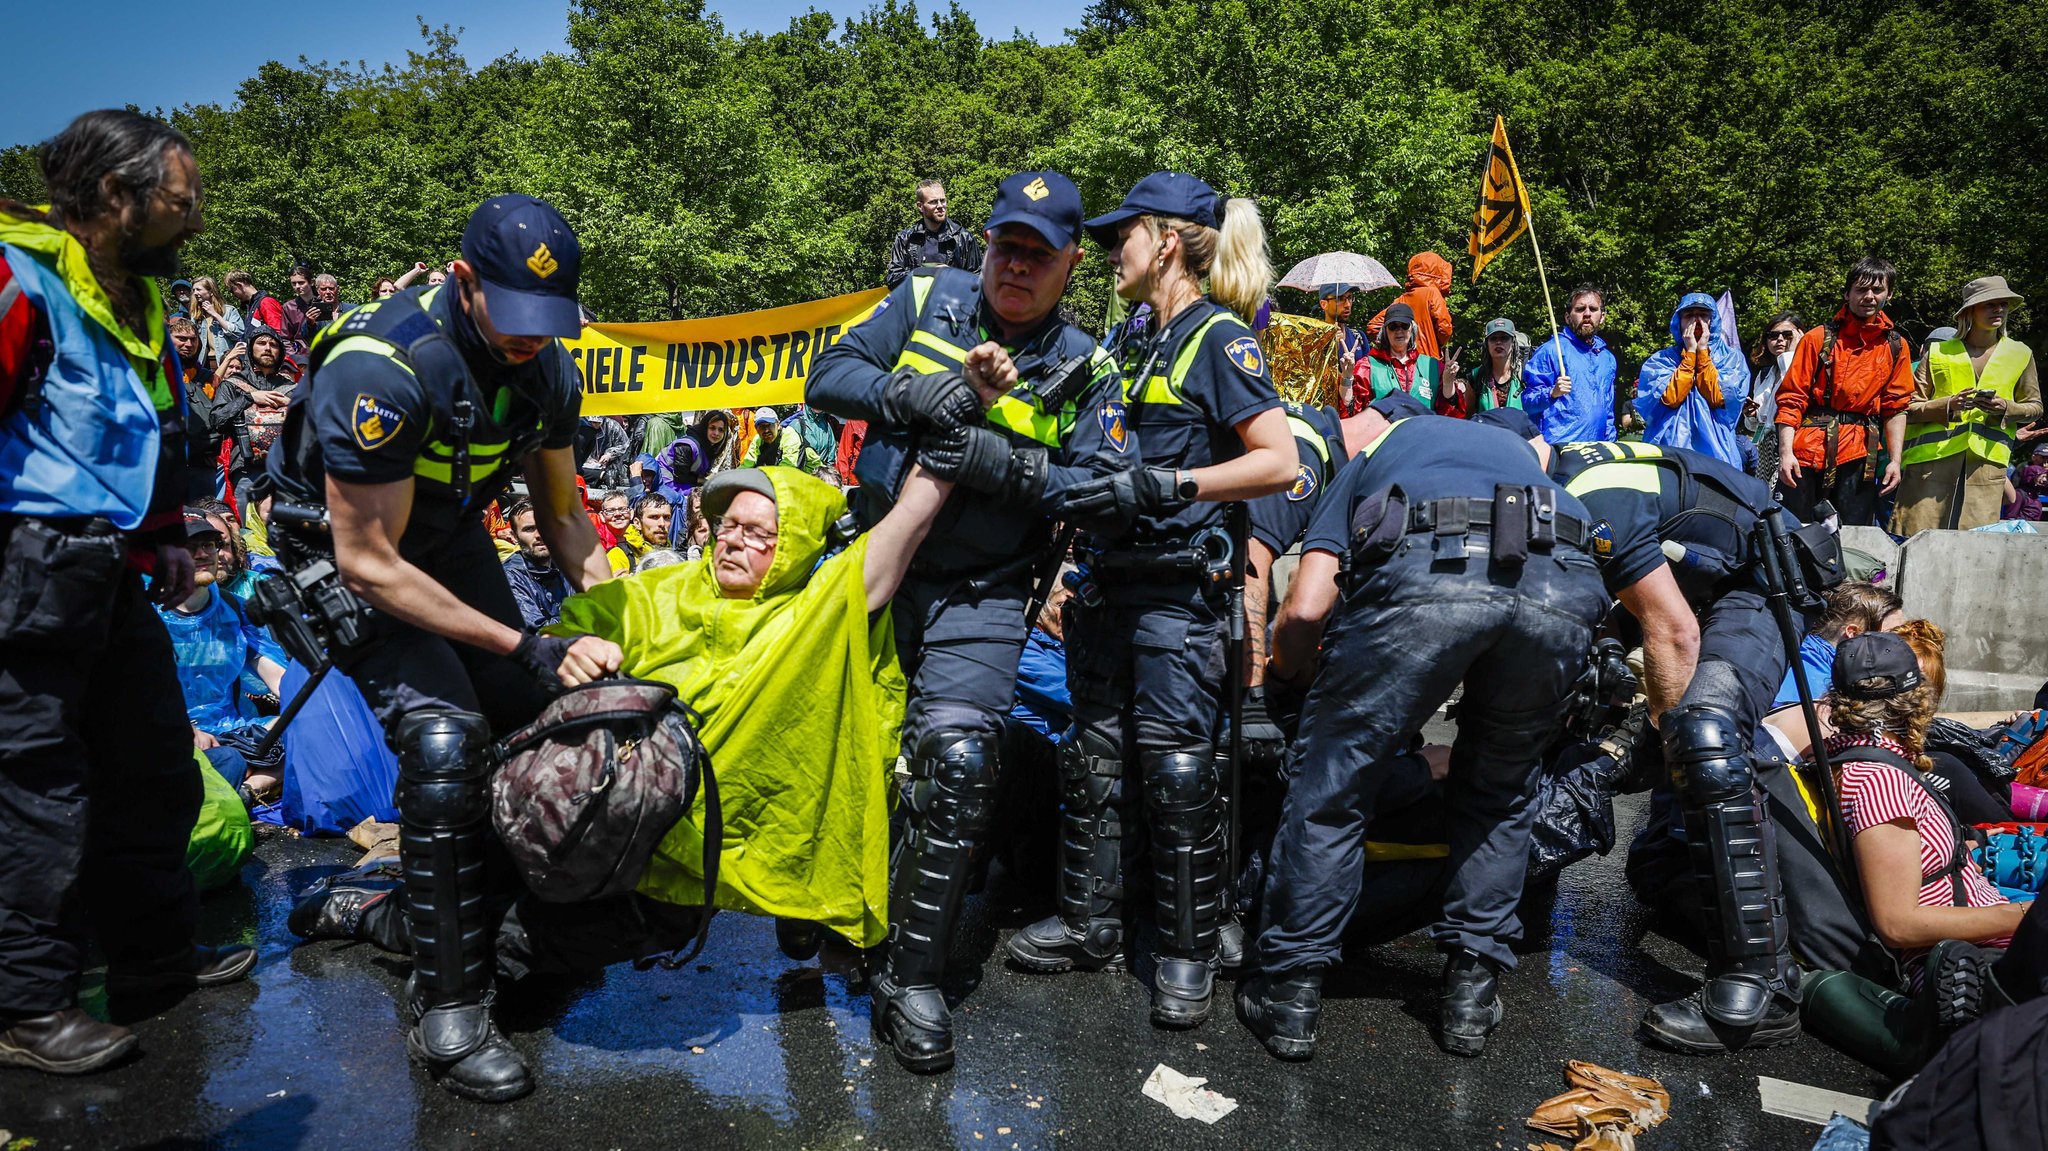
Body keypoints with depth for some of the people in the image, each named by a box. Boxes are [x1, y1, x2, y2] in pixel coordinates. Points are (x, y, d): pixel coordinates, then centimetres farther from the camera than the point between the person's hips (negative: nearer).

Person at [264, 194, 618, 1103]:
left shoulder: (545, 368, -12)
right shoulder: (382, 369, -33)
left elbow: (561, 511, 2)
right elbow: (369, 564, -30)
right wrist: (525, 645, -30)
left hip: (448, 535, 7)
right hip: (344, 547, -7)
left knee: (536, 718, -5)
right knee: (444, 738, -23)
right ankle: (445, 1009, -13)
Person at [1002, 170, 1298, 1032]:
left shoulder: (1217, 337, -7)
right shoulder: (1138, 347, 16)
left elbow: (1280, 462, -15)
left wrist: (1158, 485, -21)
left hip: (1178, 589, -8)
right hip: (1110, 585, 8)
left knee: (1176, 768, -3)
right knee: (1093, 756, 12)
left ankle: (1188, 950, 11)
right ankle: (1090, 922, 25)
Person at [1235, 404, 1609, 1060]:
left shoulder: (1369, 458, 33)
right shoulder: (1519, 448, 44)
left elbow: (1305, 609, 17)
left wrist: (1289, 679, 38)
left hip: (1426, 574, -3)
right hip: (1565, 590, 4)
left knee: (1330, 786, 12)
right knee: (1500, 795, 26)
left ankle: (1290, 991, 17)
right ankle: (1472, 988, 26)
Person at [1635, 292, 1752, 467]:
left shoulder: (1731, 357, 9)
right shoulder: (1660, 360, 9)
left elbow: (1718, 399, -7)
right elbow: (1670, 398, -9)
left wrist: (1702, 351, -3)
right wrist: (1690, 352, -4)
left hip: (1715, 452, 0)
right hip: (1669, 450, 0)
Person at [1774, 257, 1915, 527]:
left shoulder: (1896, 347, 11)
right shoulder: (1819, 338, 3)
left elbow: (1895, 408, 12)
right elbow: (1791, 399, -1)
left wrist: (1895, 460, 3)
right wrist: (1785, 451, -11)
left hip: (1858, 456, 2)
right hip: (1808, 451, -2)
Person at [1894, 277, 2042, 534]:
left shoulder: (2020, 355, 14)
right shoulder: (1938, 354, 6)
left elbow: (2034, 406, 20)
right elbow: (1908, 409, 3)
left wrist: (2005, 408, -2)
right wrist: (1947, 405, -14)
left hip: (1987, 460, 2)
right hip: (1932, 458, -2)